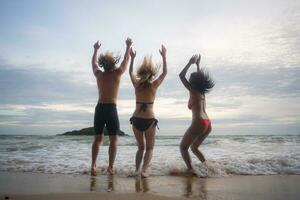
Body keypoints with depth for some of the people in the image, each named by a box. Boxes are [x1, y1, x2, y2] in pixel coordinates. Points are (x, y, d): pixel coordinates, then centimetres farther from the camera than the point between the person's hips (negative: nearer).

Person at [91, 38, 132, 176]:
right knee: (113, 140, 5)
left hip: (99, 108, 4)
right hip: (111, 109, -3)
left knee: (97, 139, 12)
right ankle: (110, 167, 5)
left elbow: (93, 63, 27)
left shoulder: (98, 74, 7)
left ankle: (93, 165, 5)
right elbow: (126, 61, 13)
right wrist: (128, 46, 26)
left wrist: (96, 49, 41)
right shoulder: (117, 74, -1)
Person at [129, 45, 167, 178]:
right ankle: (144, 170, -6)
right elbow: (164, 72, 9)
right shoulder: (154, 85, -4)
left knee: (140, 147, 20)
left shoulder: (136, 84, 1)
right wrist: (164, 56, 14)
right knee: (149, 148, 12)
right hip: (149, 120, -3)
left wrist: (132, 57, 24)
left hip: (136, 119, 3)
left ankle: (137, 170, 9)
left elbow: (131, 72, 20)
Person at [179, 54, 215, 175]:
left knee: (183, 147, 4)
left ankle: (190, 170, -9)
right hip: (208, 124, 8)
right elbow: (200, 78, 35)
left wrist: (190, 63, 6)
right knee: (194, 147, 23)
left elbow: (181, 75, 1)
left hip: (199, 123, -8)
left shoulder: (193, 91, -1)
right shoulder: (202, 92, 17)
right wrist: (197, 64, 37)